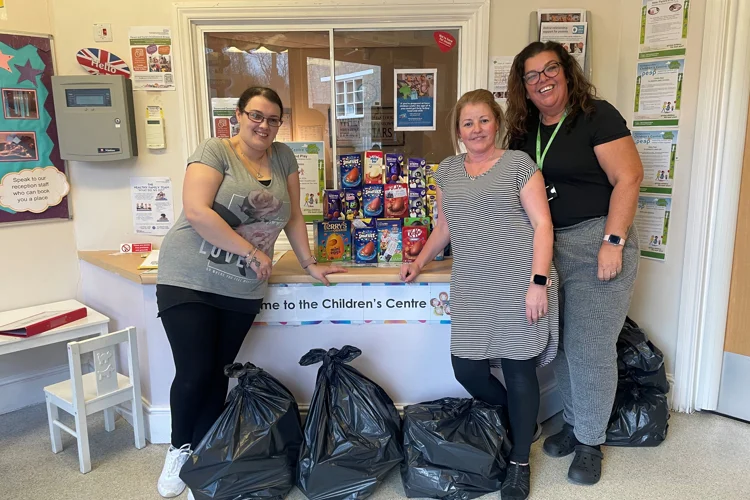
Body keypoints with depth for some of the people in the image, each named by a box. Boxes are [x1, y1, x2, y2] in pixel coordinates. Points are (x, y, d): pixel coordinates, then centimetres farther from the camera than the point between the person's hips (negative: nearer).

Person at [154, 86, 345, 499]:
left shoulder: (283, 157, 9)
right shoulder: (215, 150, -7)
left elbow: (293, 216, 13)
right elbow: (196, 212, -19)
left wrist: (309, 263, 8)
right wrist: (252, 251, -17)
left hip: (243, 289, 4)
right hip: (189, 280, -4)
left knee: (219, 374, 10)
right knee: (193, 372, -3)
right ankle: (179, 450, 23)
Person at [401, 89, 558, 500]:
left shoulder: (519, 163, 0)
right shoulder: (447, 171, 15)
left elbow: (542, 224, -5)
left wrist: (538, 281, -12)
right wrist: (420, 261, 21)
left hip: (519, 286, -4)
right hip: (471, 290, 5)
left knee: (518, 369, 2)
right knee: (466, 369, 3)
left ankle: (519, 463, 23)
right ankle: (517, 422, 34)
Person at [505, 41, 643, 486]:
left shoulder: (596, 116, -8)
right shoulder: (525, 130, 10)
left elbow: (629, 177, -14)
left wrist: (613, 241, -19)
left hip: (596, 245, -6)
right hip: (548, 248, 6)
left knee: (590, 348, 0)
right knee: (560, 344, 12)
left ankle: (590, 441, 19)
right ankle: (575, 422, 32)